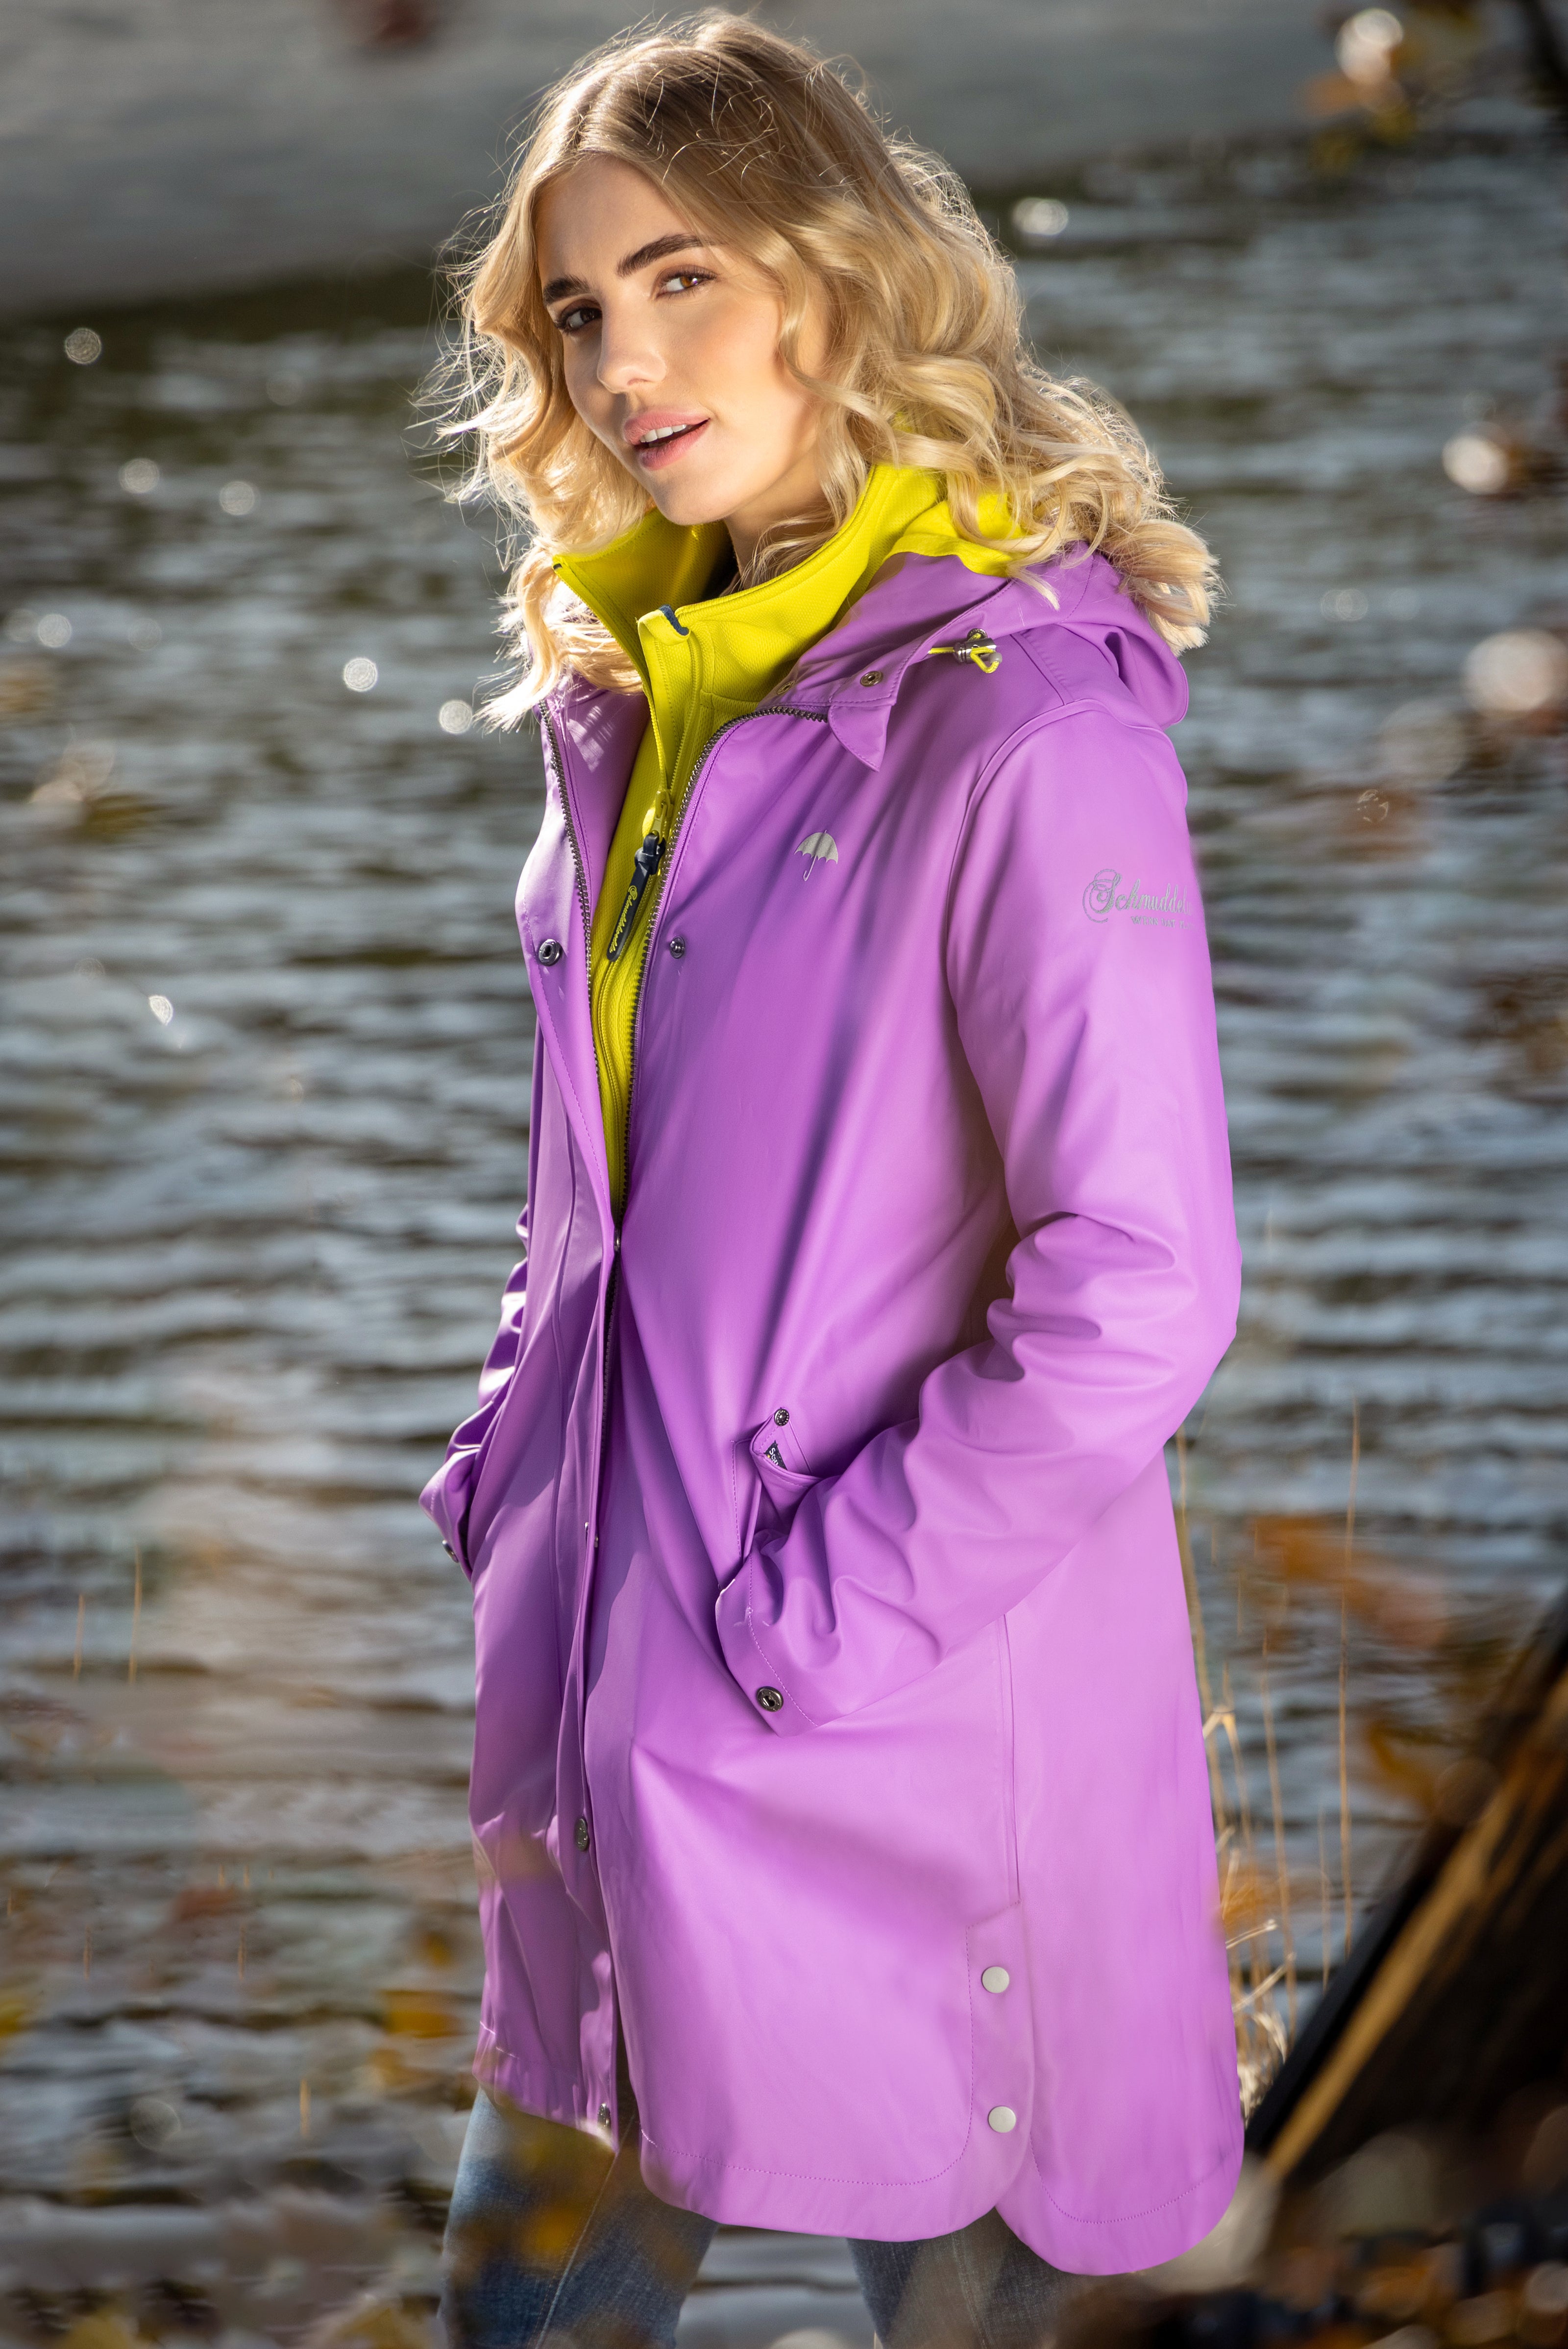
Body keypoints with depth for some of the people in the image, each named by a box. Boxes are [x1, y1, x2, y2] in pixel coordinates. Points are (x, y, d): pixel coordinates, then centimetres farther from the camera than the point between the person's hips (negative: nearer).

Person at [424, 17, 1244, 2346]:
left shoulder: (1023, 720, -18)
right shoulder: (643, 692, 8)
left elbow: (1138, 1289, -22)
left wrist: (819, 1618, -17)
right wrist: (514, 1453, 10)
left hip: (895, 1711, -7)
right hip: (611, 1675, 8)